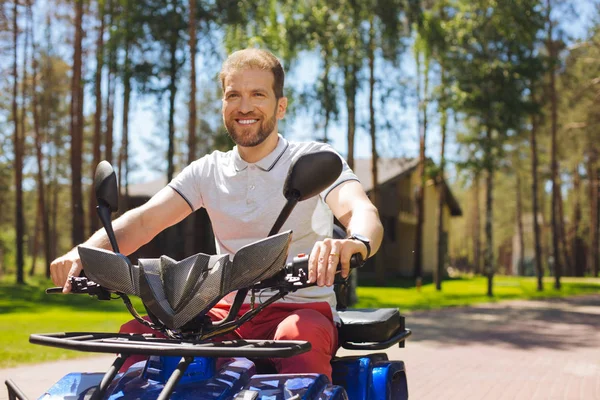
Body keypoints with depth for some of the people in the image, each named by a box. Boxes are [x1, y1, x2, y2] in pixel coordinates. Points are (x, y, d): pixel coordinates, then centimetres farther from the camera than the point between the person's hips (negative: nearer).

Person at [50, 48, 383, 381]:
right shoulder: (208, 171, 12)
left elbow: (362, 212, -19)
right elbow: (143, 219, 1)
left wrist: (355, 244, -46)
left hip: (302, 309, -4)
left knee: (299, 335, -38)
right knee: (135, 332, -19)